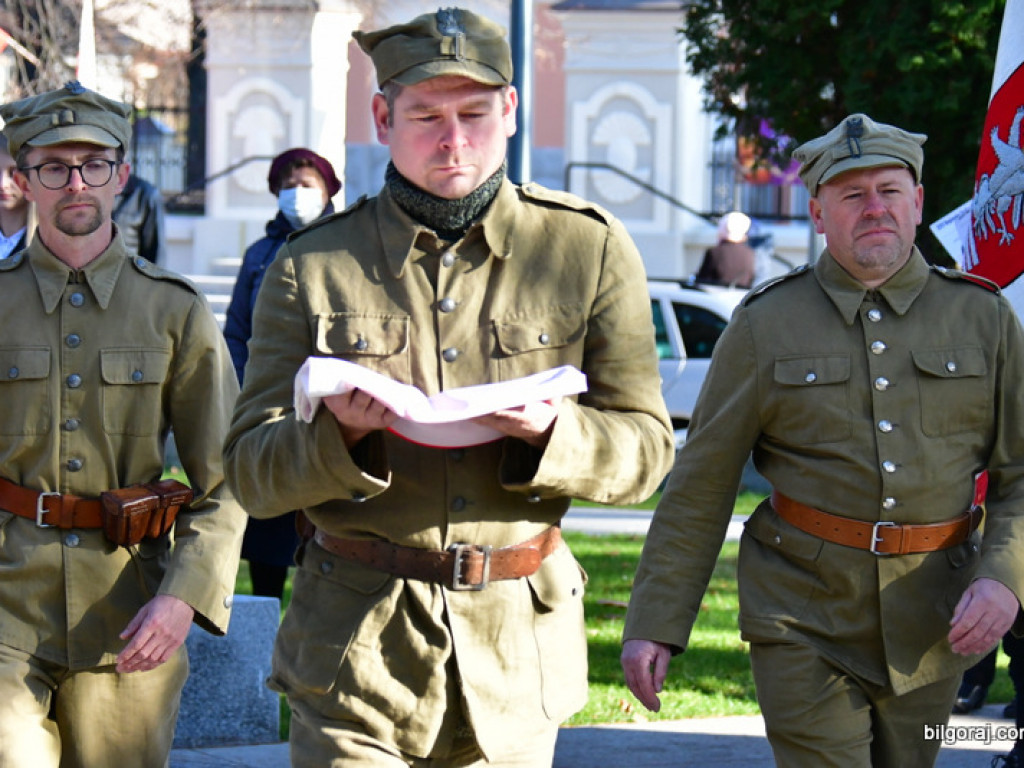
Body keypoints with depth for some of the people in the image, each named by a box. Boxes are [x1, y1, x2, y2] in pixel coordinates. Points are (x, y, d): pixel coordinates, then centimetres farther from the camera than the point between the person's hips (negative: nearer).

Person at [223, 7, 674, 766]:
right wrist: (342, 432, -20)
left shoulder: (589, 248, 3)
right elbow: (250, 472, 1)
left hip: (515, 645, 1)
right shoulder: (311, 267, 2)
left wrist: (550, 432, -18)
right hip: (356, 644, -1)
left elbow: (645, 449, 3)